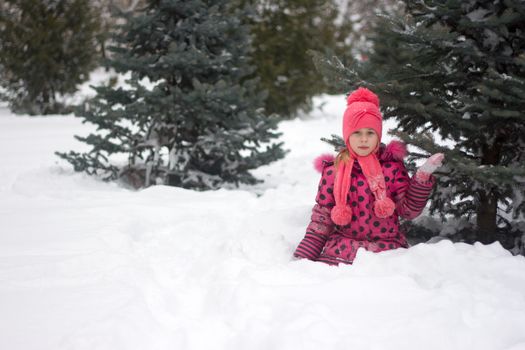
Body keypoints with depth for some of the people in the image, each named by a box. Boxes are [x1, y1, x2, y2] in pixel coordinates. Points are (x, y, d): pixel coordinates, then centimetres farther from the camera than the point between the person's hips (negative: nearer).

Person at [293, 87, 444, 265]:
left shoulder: (392, 167, 5)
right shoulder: (333, 171, 6)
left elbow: (408, 210, 2)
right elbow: (321, 220, 8)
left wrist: (423, 177, -8)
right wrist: (301, 257, 1)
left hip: (386, 251, 0)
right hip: (342, 249, 1)